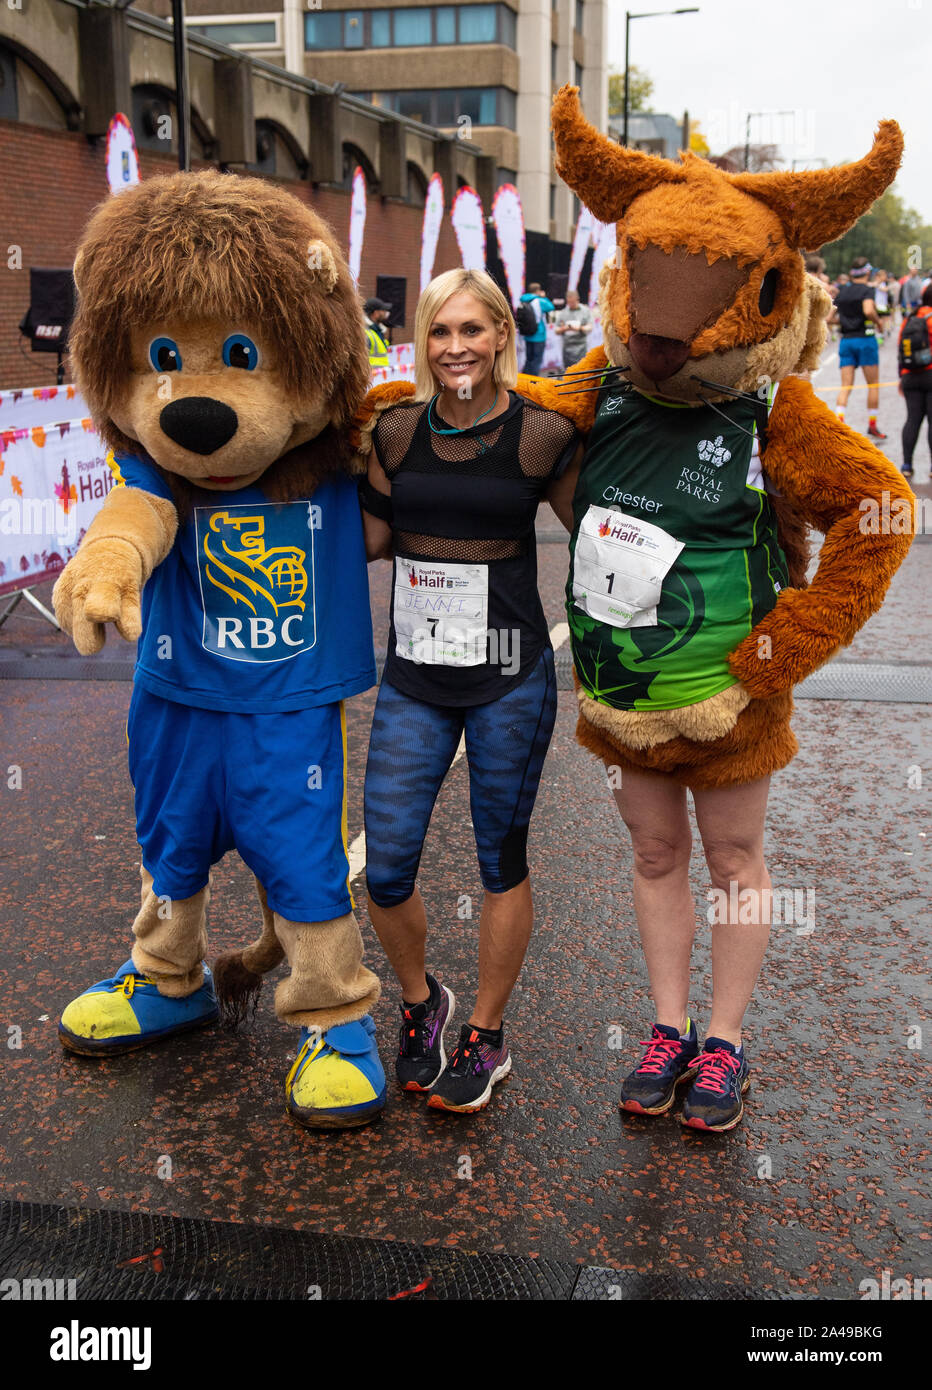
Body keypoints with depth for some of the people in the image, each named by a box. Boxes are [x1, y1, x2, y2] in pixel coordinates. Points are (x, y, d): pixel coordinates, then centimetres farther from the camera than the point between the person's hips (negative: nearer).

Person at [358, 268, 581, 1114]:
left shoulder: (540, 434, -6)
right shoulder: (397, 431, 3)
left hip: (510, 678, -3)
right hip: (413, 679, 3)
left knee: (501, 862, 10)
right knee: (385, 871, 3)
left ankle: (487, 1038, 29)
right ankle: (422, 1003, 33)